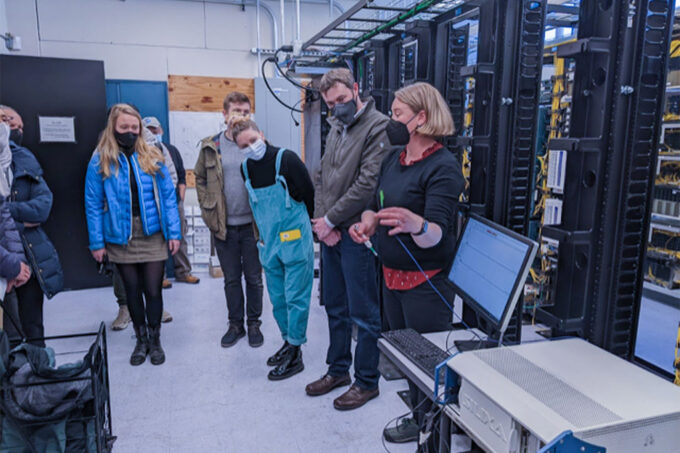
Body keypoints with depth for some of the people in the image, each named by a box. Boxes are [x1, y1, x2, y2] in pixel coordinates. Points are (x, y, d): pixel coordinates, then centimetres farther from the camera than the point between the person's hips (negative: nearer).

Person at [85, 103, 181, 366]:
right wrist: (97, 243, -4)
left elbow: (168, 196, 0)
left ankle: (155, 340, 25)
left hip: (153, 236, 0)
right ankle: (141, 340, 31)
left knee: (153, 290, 6)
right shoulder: (100, 162, -2)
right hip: (121, 238, 0)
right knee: (132, 291, 14)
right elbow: (93, 204, -2)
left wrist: (174, 233, -5)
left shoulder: (152, 158, 0)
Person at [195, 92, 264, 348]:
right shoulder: (211, 147, 3)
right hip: (223, 226, 2)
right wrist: (208, 210, 2)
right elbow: (200, 178, 12)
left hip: (252, 224, -2)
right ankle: (235, 324, 29)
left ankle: (254, 323, 27)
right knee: (231, 278, 14)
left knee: (254, 277, 10)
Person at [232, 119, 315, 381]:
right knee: (277, 298, 14)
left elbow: (310, 194, -7)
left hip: (295, 241, -6)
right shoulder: (246, 169, 6)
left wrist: (300, 226, 4)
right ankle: (288, 342, 31)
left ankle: (294, 355, 9)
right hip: (269, 244, 6)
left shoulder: (286, 159, -13)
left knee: (295, 298, 0)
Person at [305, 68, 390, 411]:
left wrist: (330, 219, -13)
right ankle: (338, 370, 35)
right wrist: (322, 221, -1)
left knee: (363, 314, 4)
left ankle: (367, 382, 21)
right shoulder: (336, 128, 15)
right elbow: (321, 177, 13)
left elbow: (367, 184, -20)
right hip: (331, 233, 8)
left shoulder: (378, 127, -12)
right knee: (334, 307, 18)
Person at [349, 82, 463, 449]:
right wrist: (368, 223, -6)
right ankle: (417, 410, 43)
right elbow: (378, 205, 15)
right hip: (391, 276, 8)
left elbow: (437, 236, -28)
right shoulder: (393, 158, 4)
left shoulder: (443, 167, -19)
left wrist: (416, 225, -49)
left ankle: (426, 422, 33)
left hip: (426, 283, -8)